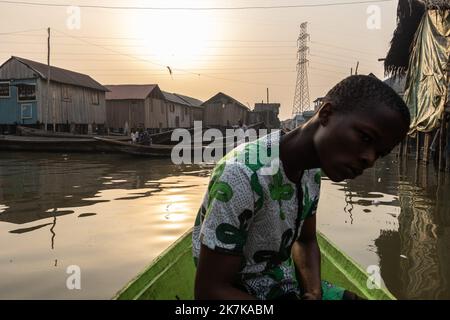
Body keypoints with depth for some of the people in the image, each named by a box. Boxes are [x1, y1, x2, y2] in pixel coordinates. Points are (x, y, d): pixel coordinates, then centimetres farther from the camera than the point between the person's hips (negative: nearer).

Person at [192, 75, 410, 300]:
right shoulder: (243, 174, -28)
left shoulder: (312, 170, -2)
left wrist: (314, 293, -12)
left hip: (287, 283, 7)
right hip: (241, 291, -7)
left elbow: (305, 242, 7)